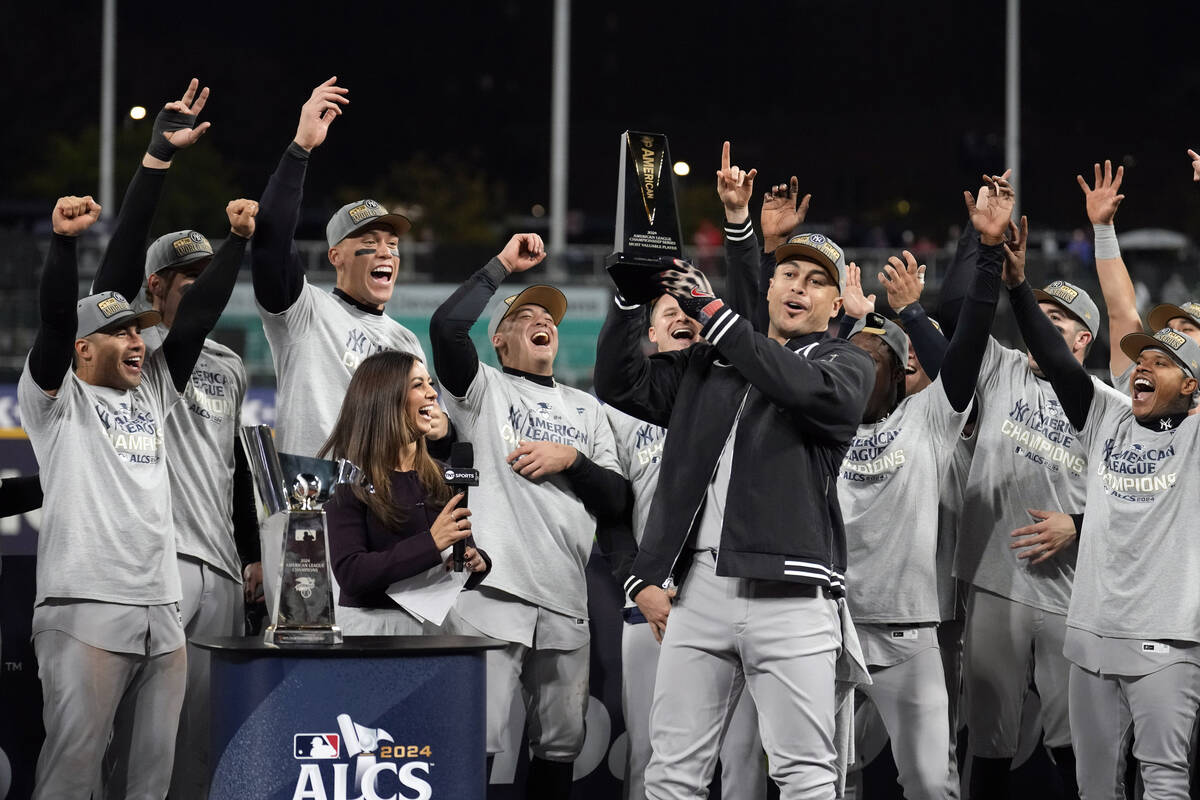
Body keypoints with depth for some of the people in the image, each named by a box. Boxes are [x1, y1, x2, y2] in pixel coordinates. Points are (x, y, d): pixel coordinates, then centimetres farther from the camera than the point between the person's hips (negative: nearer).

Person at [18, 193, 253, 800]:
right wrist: (63, 241, -26)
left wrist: (237, 239, 7)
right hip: (86, 612, -6)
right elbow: (55, 321, -12)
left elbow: (198, 316, 15)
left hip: (162, 614, 6)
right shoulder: (57, 401, 4)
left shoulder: (151, 394, 21)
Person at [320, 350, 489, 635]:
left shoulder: (438, 477, 8)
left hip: (433, 621, 5)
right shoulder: (348, 481, -9)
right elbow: (350, 575, -19)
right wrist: (430, 544, -26)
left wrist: (476, 564, -6)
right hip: (370, 620, -5)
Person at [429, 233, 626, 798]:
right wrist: (504, 265, -1)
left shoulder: (585, 409, 23)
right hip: (492, 594, -5)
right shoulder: (485, 388, 9)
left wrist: (570, 460, -3)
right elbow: (447, 326, -11)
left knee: (560, 744, 8)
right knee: (478, 740, -13)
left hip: (565, 604, 5)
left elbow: (615, 500, 15)